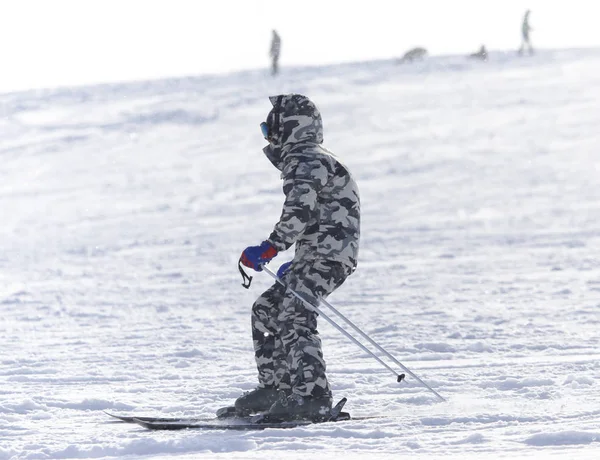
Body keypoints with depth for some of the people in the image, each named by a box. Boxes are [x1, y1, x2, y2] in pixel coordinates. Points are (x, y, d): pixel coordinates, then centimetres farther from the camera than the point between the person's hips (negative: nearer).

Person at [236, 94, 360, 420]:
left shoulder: (306, 162, -10)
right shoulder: (310, 161, 24)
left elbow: (300, 212, -26)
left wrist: (270, 248, -27)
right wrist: (297, 264, 32)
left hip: (328, 257, -11)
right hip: (316, 258, 11)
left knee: (293, 317, -21)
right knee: (266, 310, 13)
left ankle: (313, 396, -27)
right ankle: (276, 387, 15)